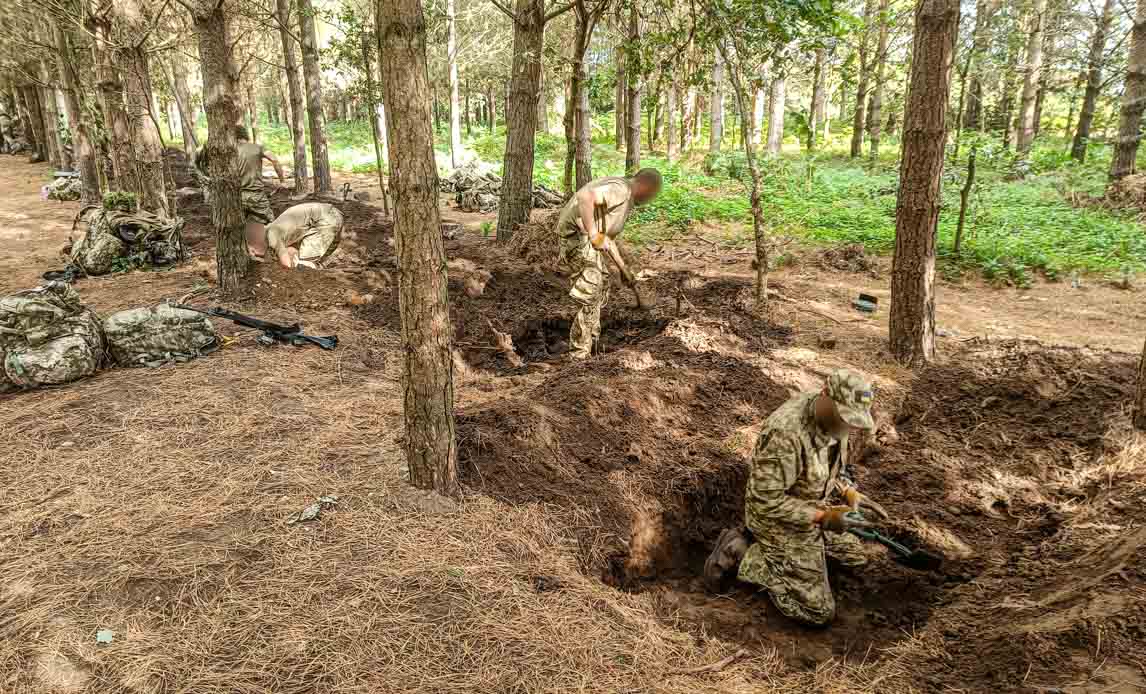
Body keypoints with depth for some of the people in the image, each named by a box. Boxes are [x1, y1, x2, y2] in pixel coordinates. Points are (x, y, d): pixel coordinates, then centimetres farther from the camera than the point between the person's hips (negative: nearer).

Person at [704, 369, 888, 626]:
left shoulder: (831, 415, -9)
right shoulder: (785, 433, -36)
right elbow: (767, 501, -31)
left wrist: (850, 493, -3)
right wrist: (822, 517, -30)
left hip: (811, 508, 9)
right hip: (779, 518, -8)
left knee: (856, 556, 22)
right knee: (818, 611, -5)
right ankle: (741, 551, 3)